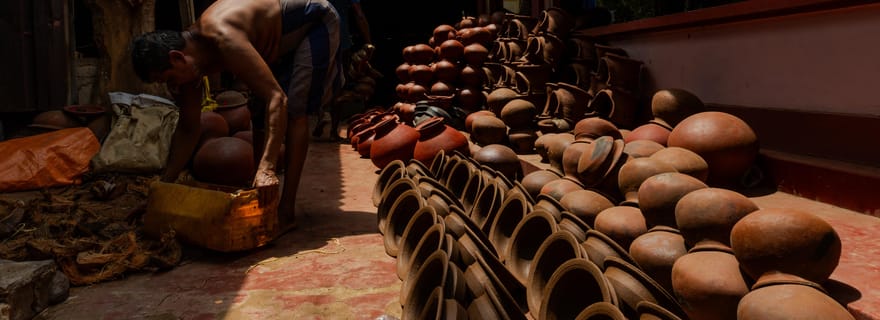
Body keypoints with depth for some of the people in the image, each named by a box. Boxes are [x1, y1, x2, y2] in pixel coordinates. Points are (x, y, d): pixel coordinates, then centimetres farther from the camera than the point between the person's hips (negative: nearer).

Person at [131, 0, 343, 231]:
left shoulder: (224, 40, -38)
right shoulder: (188, 60, -10)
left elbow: (276, 98, -44)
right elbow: (187, 130, -1)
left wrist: (267, 167, -52)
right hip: (283, 40, 9)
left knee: (294, 112, -20)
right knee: (260, 118, 3)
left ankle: (286, 212, -19)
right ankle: (262, 202, 13)